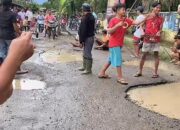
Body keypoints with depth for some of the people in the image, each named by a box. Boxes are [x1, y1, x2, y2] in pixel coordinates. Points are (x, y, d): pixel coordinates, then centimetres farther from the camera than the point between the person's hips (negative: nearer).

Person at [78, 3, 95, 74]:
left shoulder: (85, 18, -17)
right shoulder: (92, 17, 13)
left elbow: (83, 30, -20)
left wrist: (81, 40, -17)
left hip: (87, 38, -11)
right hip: (91, 36, 11)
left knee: (87, 53, -6)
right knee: (86, 53, 20)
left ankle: (88, 69, -1)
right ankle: (85, 67, 31)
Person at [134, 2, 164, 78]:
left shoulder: (161, 18, 3)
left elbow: (161, 28, -2)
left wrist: (159, 32, -23)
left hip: (156, 38, 0)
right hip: (147, 38, 0)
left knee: (156, 54, 2)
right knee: (144, 55, 5)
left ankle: (156, 72, 9)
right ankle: (140, 71, 16)